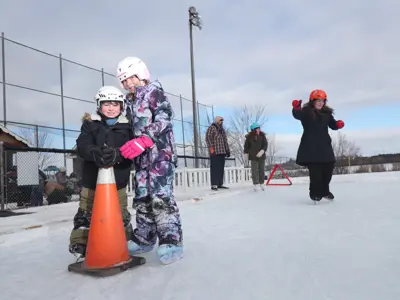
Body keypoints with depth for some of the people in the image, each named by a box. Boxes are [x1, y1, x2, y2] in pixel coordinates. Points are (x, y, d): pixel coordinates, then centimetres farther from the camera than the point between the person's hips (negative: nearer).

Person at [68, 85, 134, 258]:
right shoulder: (90, 123, 1)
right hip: (91, 180, 0)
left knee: (121, 216, 11)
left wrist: (117, 154, -34)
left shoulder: (127, 126, 0)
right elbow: (82, 146, -13)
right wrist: (96, 153, -36)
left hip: (118, 181, 0)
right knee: (85, 214, 9)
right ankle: (79, 243, 25)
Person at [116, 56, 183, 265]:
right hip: (141, 155, 8)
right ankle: (144, 239, 20)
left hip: (160, 150, -8)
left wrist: (143, 140, -24)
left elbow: (164, 118, -14)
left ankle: (171, 242, -8)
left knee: (161, 196, -14)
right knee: (142, 197, 9)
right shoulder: (129, 102, 23)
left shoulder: (154, 91, 0)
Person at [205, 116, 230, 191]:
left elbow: (225, 141, 25)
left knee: (221, 168, 9)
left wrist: (227, 150, 19)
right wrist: (211, 148, -19)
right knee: (215, 168, -9)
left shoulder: (222, 130, 22)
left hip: (222, 152, 8)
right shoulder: (211, 128, -3)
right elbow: (208, 138, -11)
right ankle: (214, 185, -7)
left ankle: (220, 184, 16)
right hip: (215, 152, -8)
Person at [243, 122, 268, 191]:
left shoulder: (262, 135, -3)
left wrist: (262, 151, -23)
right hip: (253, 156, -2)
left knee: (262, 170, 7)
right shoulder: (249, 137, -4)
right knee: (254, 171, -6)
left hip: (261, 156, 2)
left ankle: (261, 184, 20)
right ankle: (255, 185, 1)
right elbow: (246, 146, 6)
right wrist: (246, 154, 5)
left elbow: (265, 144, -8)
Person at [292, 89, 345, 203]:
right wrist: (296, 108, -49)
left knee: (328, 167, 8)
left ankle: (324, 190, 25)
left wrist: (338, 124, -7)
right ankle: (315, 192, 3)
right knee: (315, 170, -9)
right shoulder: (306, 112, -6)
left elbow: (332, 125, 17)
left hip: (324, 145, 6)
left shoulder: (327, 113, 13)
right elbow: (297, 115, -26)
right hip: (311, 146, -6)